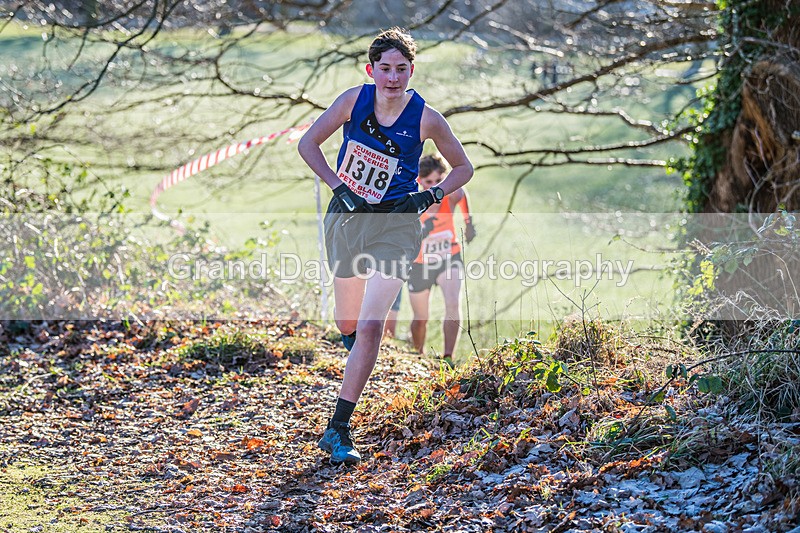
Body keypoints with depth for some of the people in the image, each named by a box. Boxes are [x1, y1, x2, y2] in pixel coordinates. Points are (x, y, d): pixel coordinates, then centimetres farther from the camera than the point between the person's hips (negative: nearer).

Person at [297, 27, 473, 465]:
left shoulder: (425, 118, -10)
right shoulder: (355, 99, -5)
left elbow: (463, 167, 5)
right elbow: (308, 143, 4)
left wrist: (430, 196, -11)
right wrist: (338, 187, -8)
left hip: (395, 224, -3)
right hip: (346, 218, 3)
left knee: (370, 328, -16)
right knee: (347, 325, 14)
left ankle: (337, 430, -13)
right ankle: (357, 343, 55)